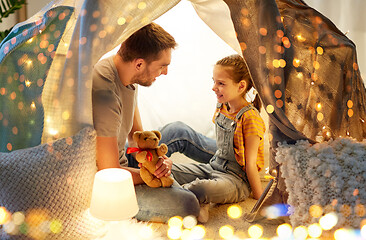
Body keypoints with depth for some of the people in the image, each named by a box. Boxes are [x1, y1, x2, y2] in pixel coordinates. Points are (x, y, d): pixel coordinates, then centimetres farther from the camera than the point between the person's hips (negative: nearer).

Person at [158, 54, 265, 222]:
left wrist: (260, 201, -11)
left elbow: (251, 163, -15)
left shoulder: (250, 118, -17)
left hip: (237, 178, -7)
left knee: (203, 188, -38)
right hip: (214, 166, 7)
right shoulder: (222, 107, 6)